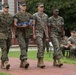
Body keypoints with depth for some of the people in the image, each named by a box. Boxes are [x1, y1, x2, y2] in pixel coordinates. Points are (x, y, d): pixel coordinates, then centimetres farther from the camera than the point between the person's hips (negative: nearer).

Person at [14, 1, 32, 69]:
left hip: (27, 33, 5)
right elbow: (15, 24, -9)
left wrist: (27, 25, -7)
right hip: (20, 33, -5)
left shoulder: (29, 15, 12)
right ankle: (25, 61, -32)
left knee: (25, 48, 7)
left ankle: (21, 63, 18)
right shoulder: (17, 15, -1)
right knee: (23, 46, -21)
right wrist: (21, 26, -22)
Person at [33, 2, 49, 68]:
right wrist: (34, 34, -11)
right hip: (38, 33, -6)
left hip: (44, 33, 6)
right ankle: (41, 61, -22)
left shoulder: (46, 16, 13)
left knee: (43, 47, 6)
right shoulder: (35, 15, -2)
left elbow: (46, 26, 15)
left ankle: (39, 62, 14)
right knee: (40, 46, -19)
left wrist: (47, 34, 8)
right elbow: (33, 26, -5)